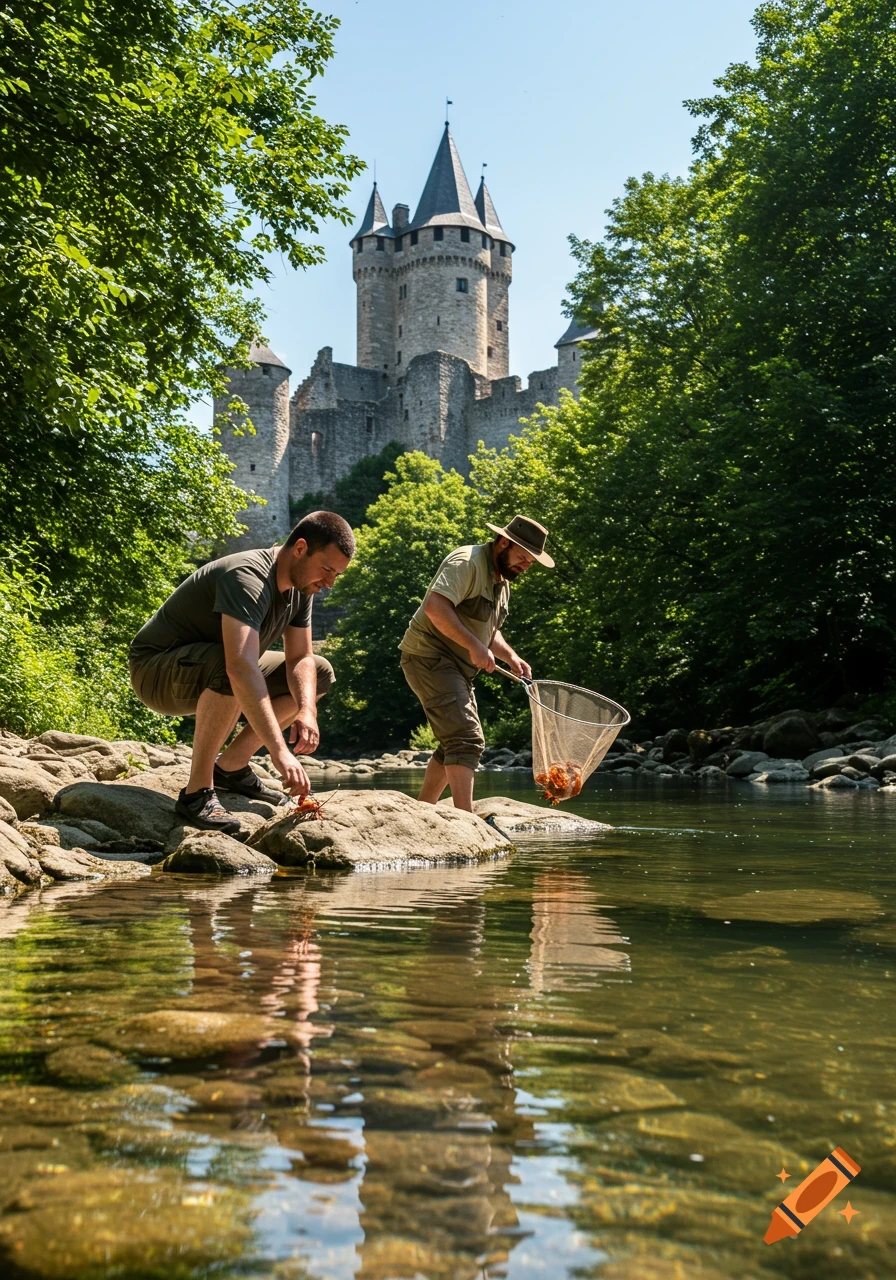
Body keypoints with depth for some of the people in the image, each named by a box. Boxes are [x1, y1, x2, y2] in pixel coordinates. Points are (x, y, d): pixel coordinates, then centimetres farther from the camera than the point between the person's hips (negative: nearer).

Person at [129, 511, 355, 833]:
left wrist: (306, 711, -24)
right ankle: (198, 793, -27)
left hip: (213, 672, 9)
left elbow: (301, 659, -2)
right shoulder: (248, 578, -32)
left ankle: (232, 766, 3)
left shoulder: (301, 587, -3)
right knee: (226, 669, -41)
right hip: (156, 668, -9)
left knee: (319, 673, 6)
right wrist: (280, 752, -50)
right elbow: (241, 667, -45)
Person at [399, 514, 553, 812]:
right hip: (430, 657, -11)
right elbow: (435, 607, -29)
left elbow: (489, 631, 26)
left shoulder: (502, 580, 17)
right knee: (467, 739, -21)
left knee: (454, 744, 16)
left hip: (457, 668, 11)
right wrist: (474, 646, -28)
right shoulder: (468, 562, -15)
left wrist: (511, 657, 7)